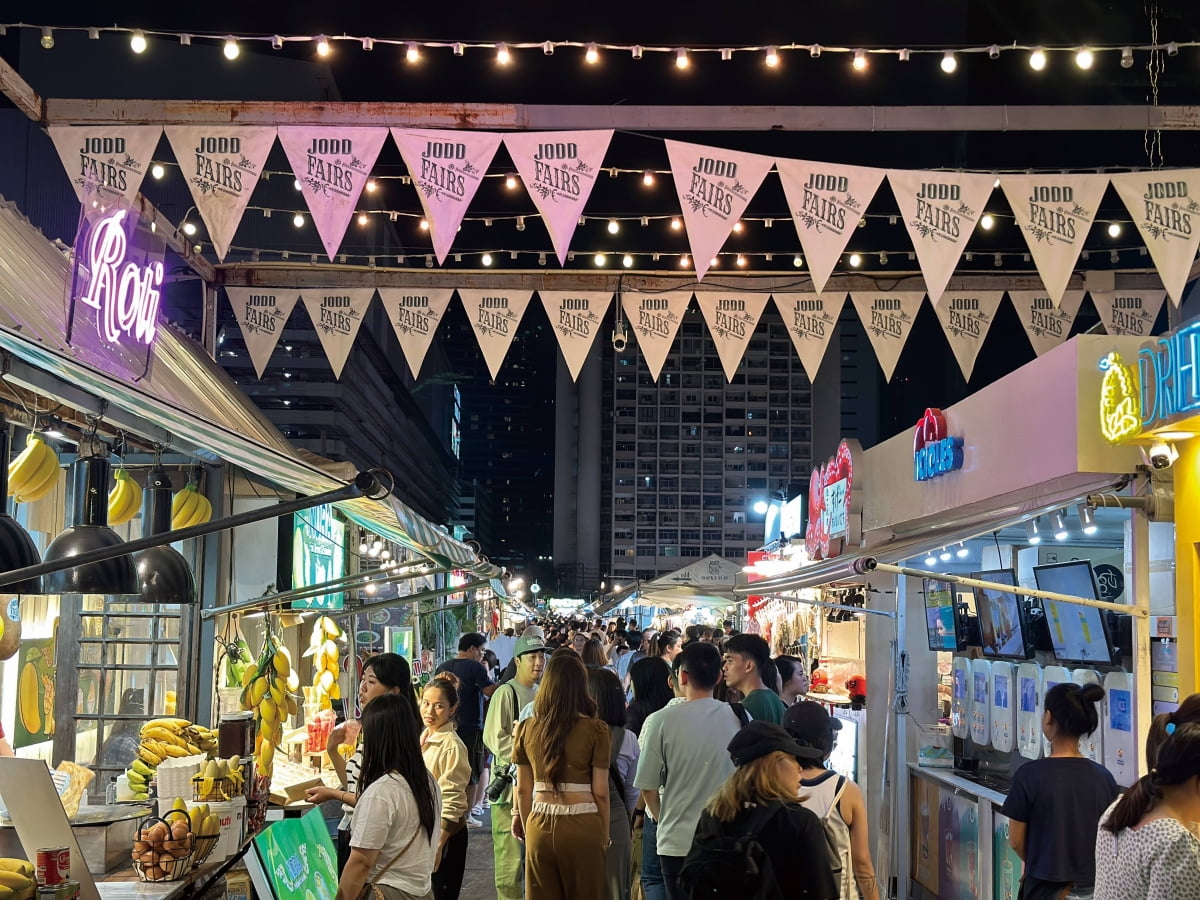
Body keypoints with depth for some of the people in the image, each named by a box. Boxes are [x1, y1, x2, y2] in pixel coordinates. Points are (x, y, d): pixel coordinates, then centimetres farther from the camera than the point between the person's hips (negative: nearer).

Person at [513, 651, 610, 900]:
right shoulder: (595, 730, -8)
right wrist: (604, 835, 6)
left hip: (540, 825, 3)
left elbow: (523, 790, 6)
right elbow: (600, 792, -6)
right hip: (582, 824, -3)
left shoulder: (527, 728, 1)